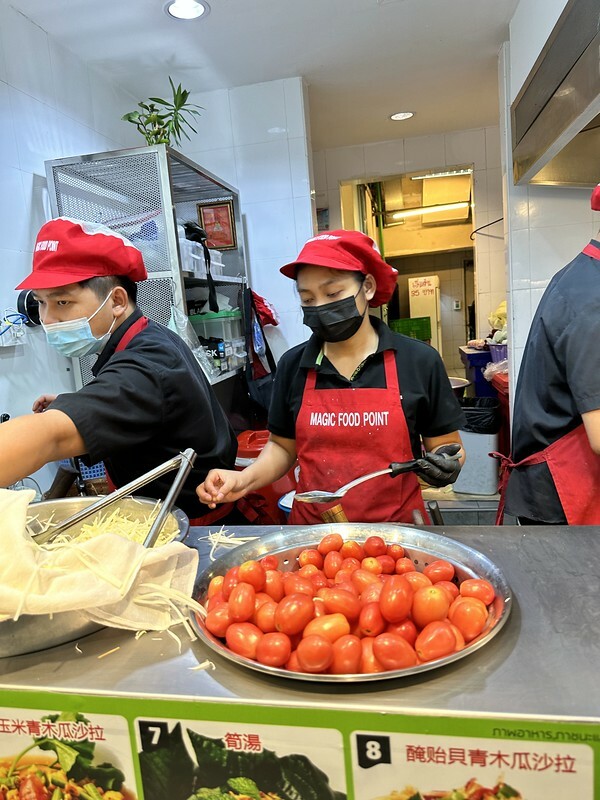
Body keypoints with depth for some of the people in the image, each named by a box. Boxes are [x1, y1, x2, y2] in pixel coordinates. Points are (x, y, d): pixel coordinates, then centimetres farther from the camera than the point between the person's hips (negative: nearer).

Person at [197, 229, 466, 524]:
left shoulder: (419, 361, -9)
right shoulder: (292, 365, -3)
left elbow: (446, 446, 1)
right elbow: (282, 446, 6)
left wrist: (446, 464, -20)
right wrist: (246, 478, -11)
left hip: (396, 529, -1)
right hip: (312, 529, 2)